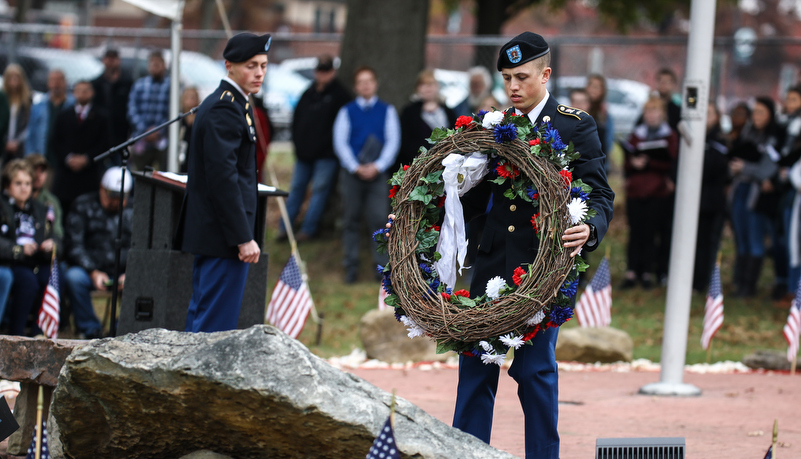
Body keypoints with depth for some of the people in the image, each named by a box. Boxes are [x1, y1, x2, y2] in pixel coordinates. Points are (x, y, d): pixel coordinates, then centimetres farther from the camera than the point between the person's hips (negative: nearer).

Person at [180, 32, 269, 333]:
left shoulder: (222, 103, 17)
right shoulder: (225, 110, -16)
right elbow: (223, 177, -22)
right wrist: (243, 238, -22)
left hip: (208, 235, 11)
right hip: (224, 239, -11)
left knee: (201, 316, 15)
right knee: (217, 320, -9)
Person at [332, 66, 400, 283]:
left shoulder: (387, 111, 8)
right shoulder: (347, 112, 8)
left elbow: (393, 141, 1)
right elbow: (340, 142, 2)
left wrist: (377, 166, -11)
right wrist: (356, 167, -10)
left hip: (377, 173, -1)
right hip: (351, 173, 1)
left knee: (379, 218, -11)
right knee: (352, 220, 3)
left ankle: (382, 266, -7)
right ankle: (351, 267, 8)